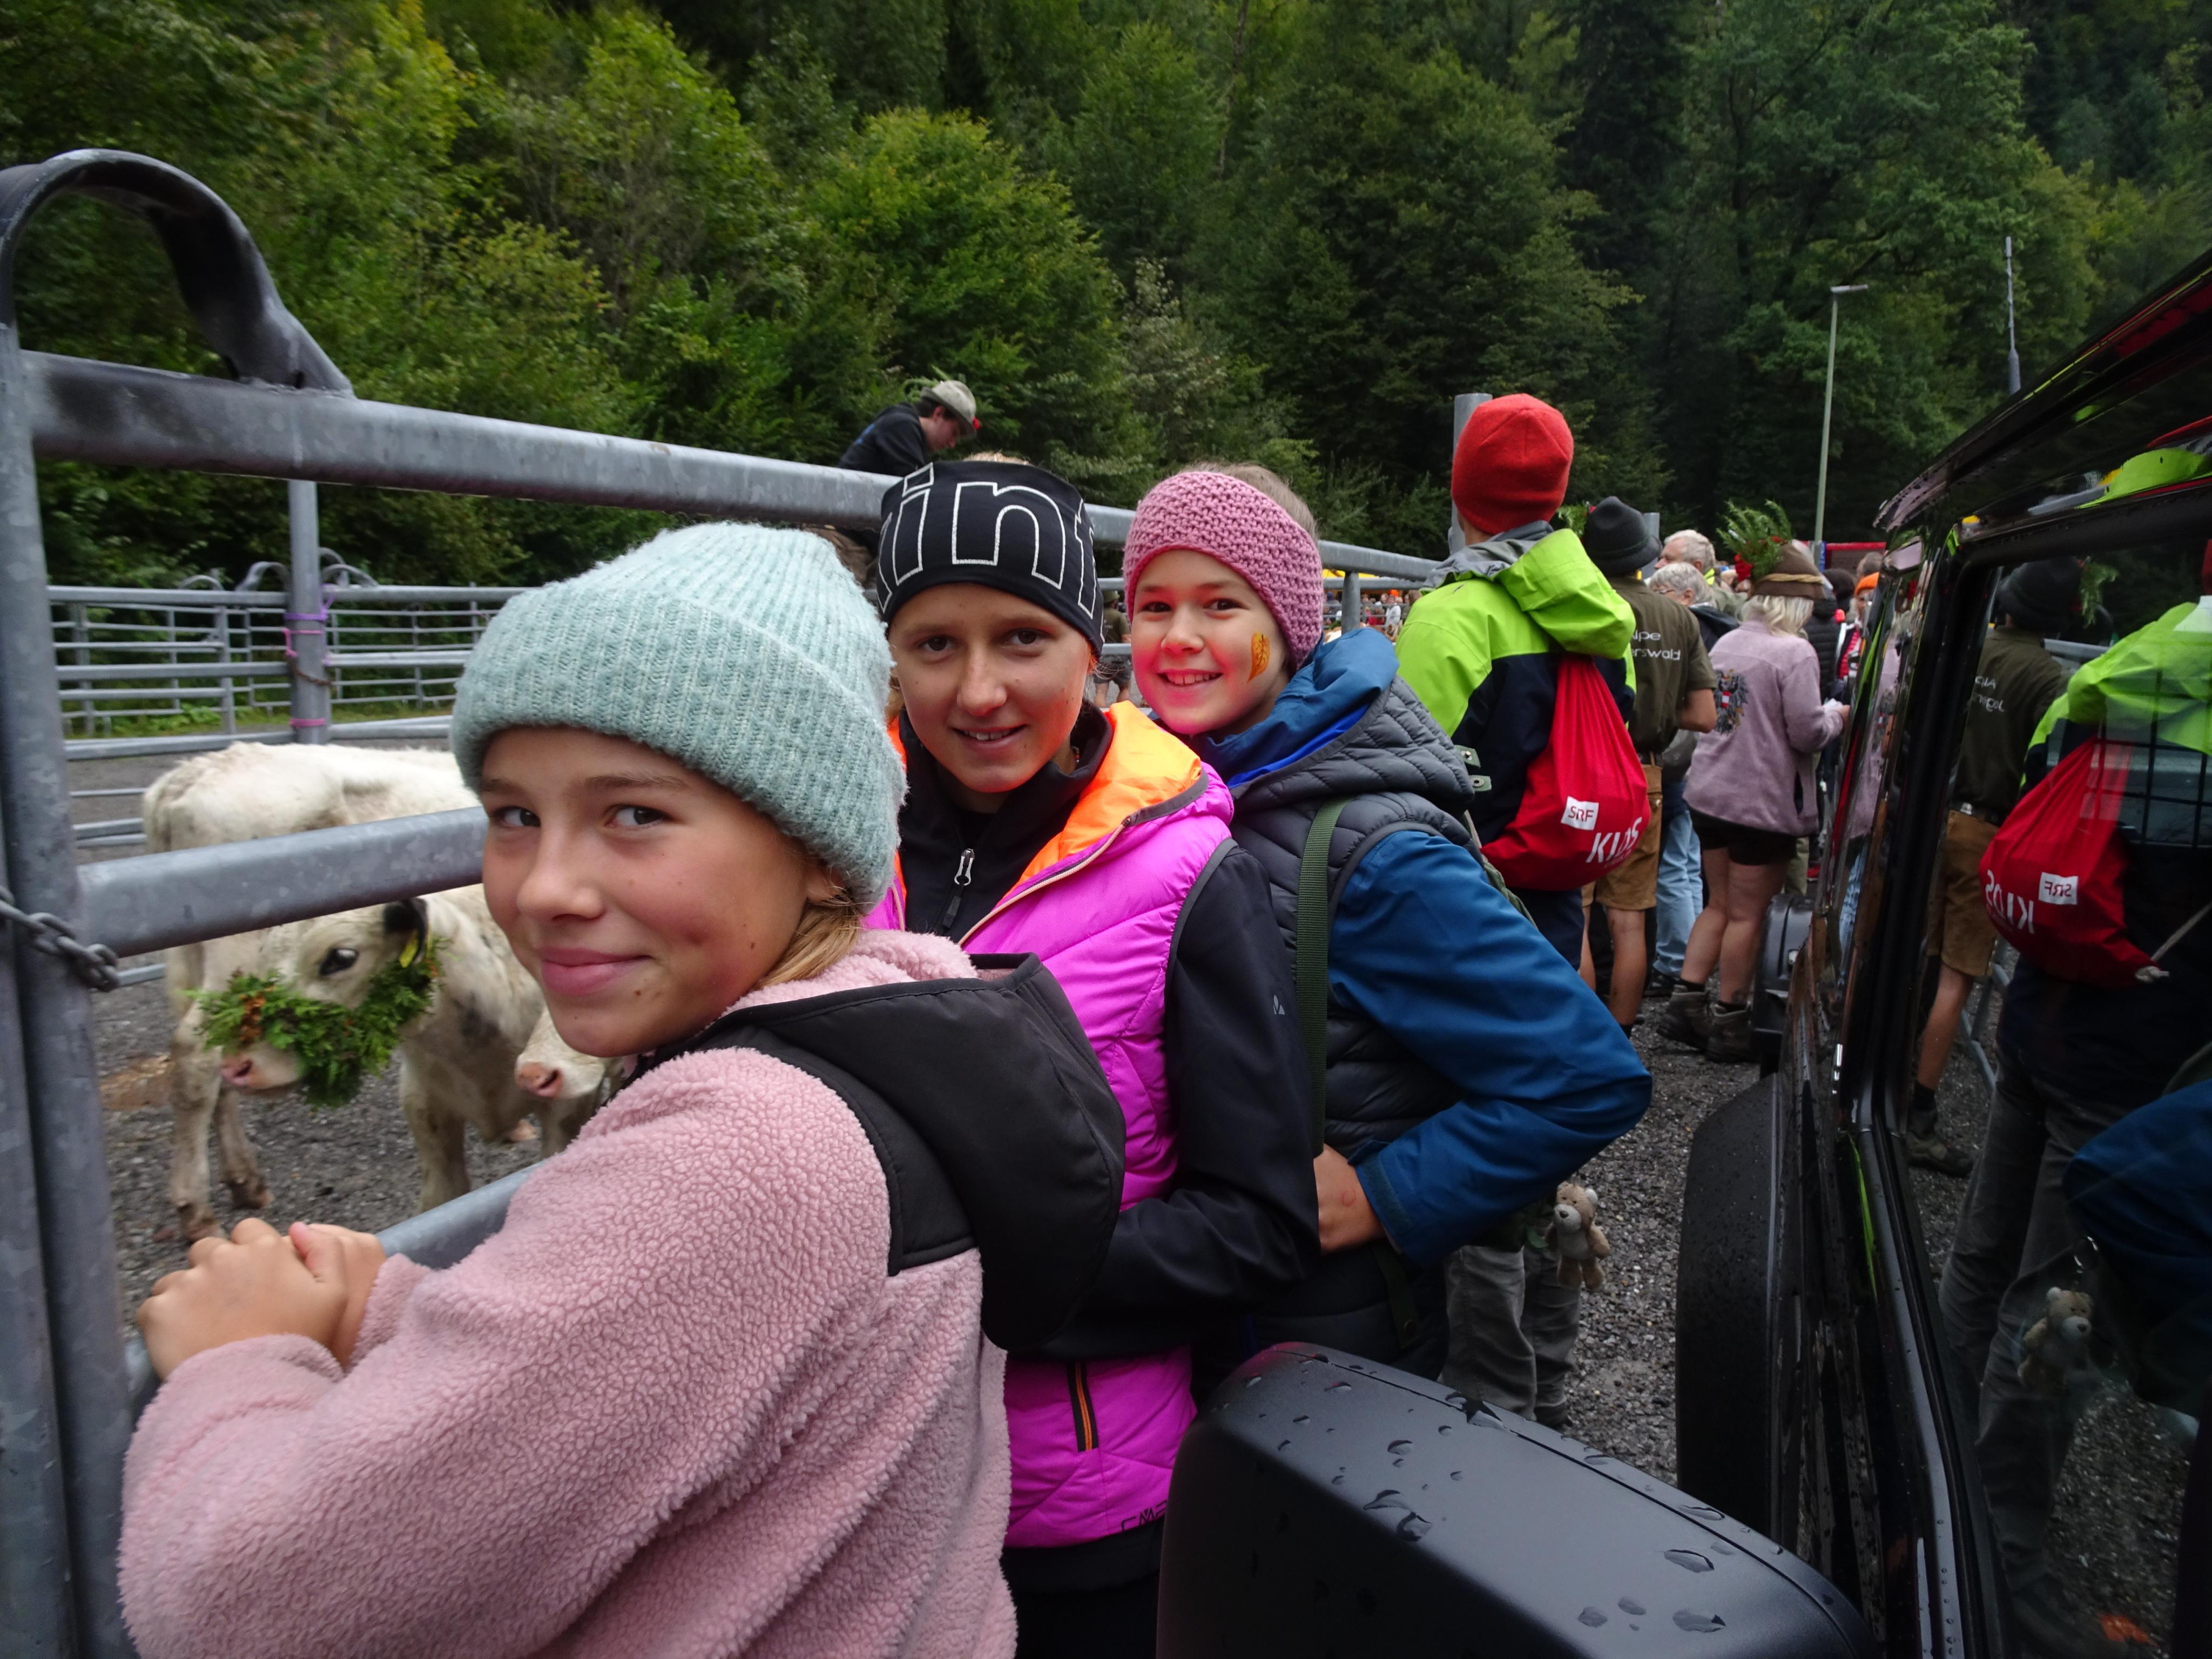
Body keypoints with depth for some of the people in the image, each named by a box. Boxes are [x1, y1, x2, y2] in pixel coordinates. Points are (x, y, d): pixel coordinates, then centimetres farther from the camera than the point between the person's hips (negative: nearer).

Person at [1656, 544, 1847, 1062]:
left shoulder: (1726, 644, 8)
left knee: (1719, 904, 18)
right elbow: (1808, 733, -16)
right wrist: (1839, 714, 3)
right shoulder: (1794, 653, -15)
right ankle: (1728, 1020, 13)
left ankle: (1685, 1002, 17)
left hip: (1709, 793, 7)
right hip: (1764, 803, -7)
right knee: (1747, 913, 4)